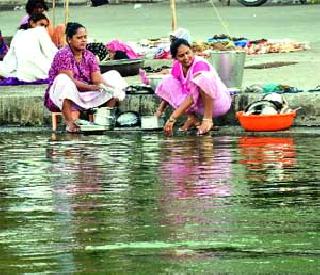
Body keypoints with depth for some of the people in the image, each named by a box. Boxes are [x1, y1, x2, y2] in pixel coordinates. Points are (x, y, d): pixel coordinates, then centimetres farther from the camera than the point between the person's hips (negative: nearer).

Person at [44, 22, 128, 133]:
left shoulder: (90, 56, 7)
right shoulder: (63, 55, -13)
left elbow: (97, 78, -6)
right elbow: (70, 81, -24)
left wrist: (106, 86, -29)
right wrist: (92, 87, -35)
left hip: (84, 97, 6)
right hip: (63, 99, -6)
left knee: (113, 76, -1)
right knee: (63, 80, -38)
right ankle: (70, 123, -40)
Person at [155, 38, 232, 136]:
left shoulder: (200, 64, -25)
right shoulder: (177, 66, -4)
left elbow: (193, 96, -34)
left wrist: (173, 118, -40)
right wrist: (160, 110, -12)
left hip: (218, 103, -7)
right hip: (199, 106, 7)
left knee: (203, 77, -35)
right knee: (168, 82, -9)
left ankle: (208, 119, -25)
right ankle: (191, 118, -5)